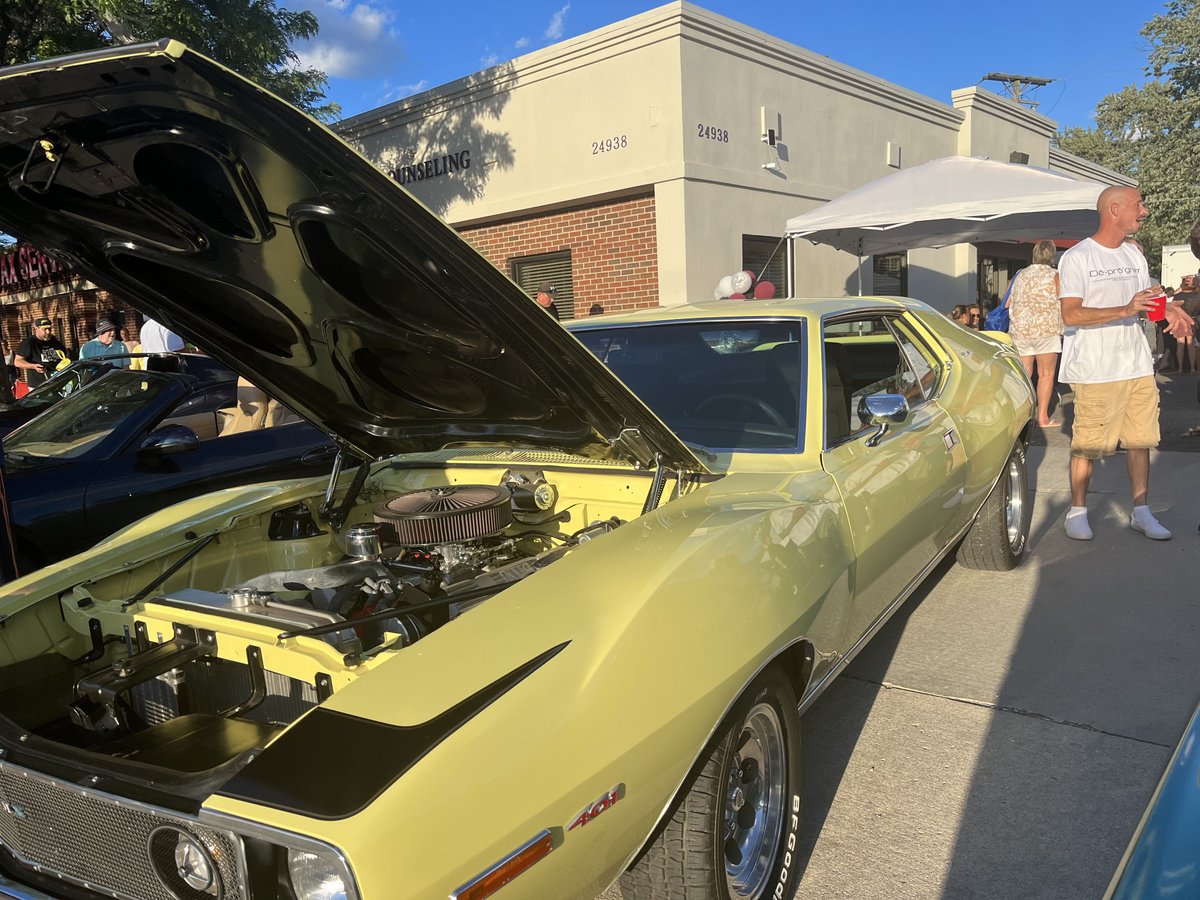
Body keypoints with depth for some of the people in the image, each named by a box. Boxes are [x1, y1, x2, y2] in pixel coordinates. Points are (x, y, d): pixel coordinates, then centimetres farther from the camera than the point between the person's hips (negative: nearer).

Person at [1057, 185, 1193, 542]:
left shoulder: (1134, 254, 14)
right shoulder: (1076, 257, -9)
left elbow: (1146, 298, 24)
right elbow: (1070, 314, -18)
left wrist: (1167, 309, 1)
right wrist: (1125, 310, -26)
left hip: (1138, 365, 7)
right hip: (1095, 371, -7)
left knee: (1140, 439, 9)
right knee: (1087, 445, -2)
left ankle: (1141, 511, 20)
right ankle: (1077, 510, 13)